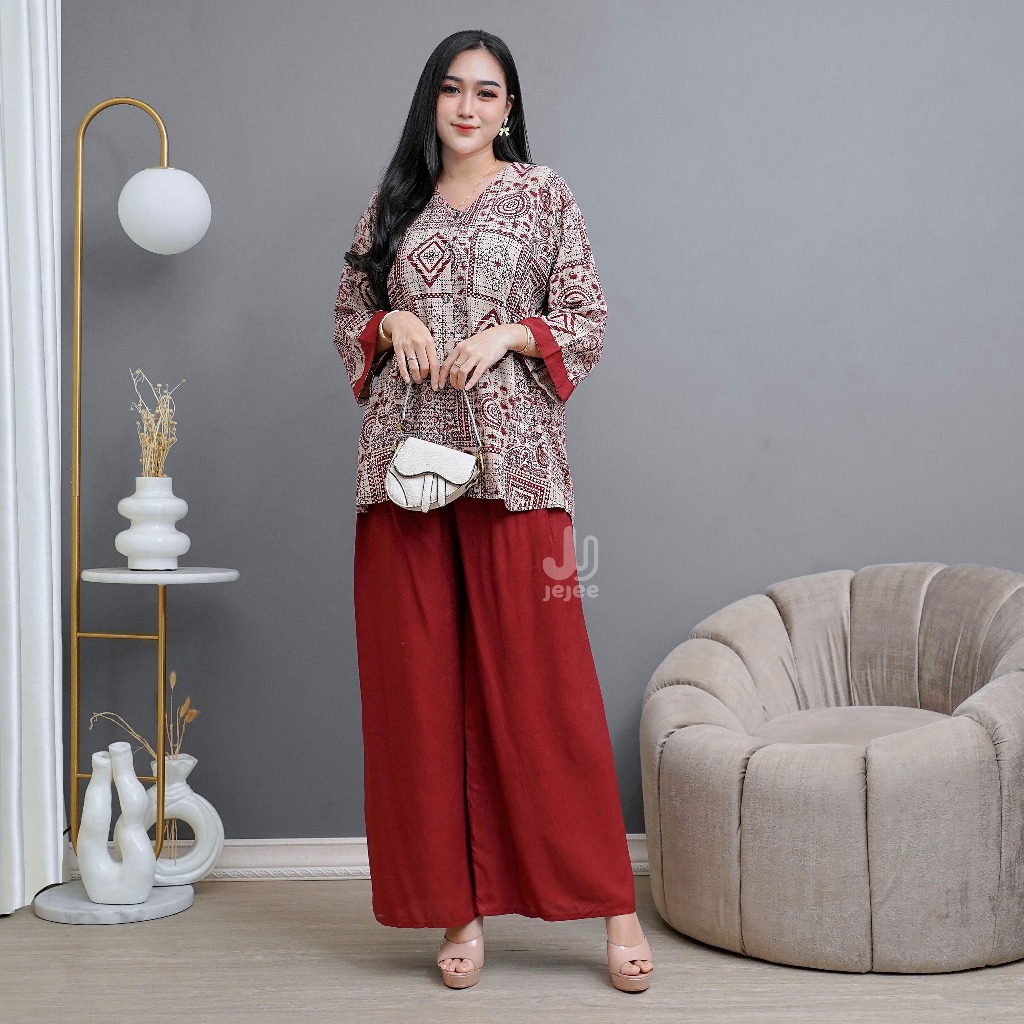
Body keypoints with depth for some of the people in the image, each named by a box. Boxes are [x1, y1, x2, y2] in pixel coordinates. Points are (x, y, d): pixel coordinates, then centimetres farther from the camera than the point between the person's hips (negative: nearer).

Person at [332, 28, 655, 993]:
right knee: (419, 682, 2)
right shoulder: (392, 204, 15)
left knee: (541, 676, -5)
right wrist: (391, 322, -2)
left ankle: (611, 904, 3)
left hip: (511, 460, -3)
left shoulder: (543, 194, 8)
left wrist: (510, 334, -10)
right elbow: (346, 315, 19)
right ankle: (457, 907, 11)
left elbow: (588, 320, 6)